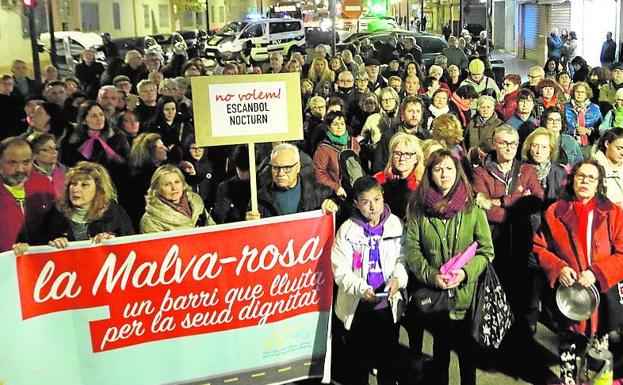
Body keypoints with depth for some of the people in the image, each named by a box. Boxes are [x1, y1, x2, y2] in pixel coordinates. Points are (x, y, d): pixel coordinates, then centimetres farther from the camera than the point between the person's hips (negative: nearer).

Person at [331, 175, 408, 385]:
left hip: (388, 304, 2)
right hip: (357, 307, -1)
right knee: (358, 361, 11)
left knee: (388, 359, 17)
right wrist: (361, 289, -25)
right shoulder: (347, 230, -8)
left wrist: (397, 279, -19)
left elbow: (402, 258, 1)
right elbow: (340, 270, -9)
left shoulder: (396, 224, -3)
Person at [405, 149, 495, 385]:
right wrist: (431, 275, -15)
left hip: (467, 292, 0)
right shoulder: (418, 208, 1)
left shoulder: (473, 208, -1)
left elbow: (486, 251, -1)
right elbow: (411, 248, -2)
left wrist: (466, 272, -16)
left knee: (467, 348, 10)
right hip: (434, 294, 0)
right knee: (440, 347, 13)